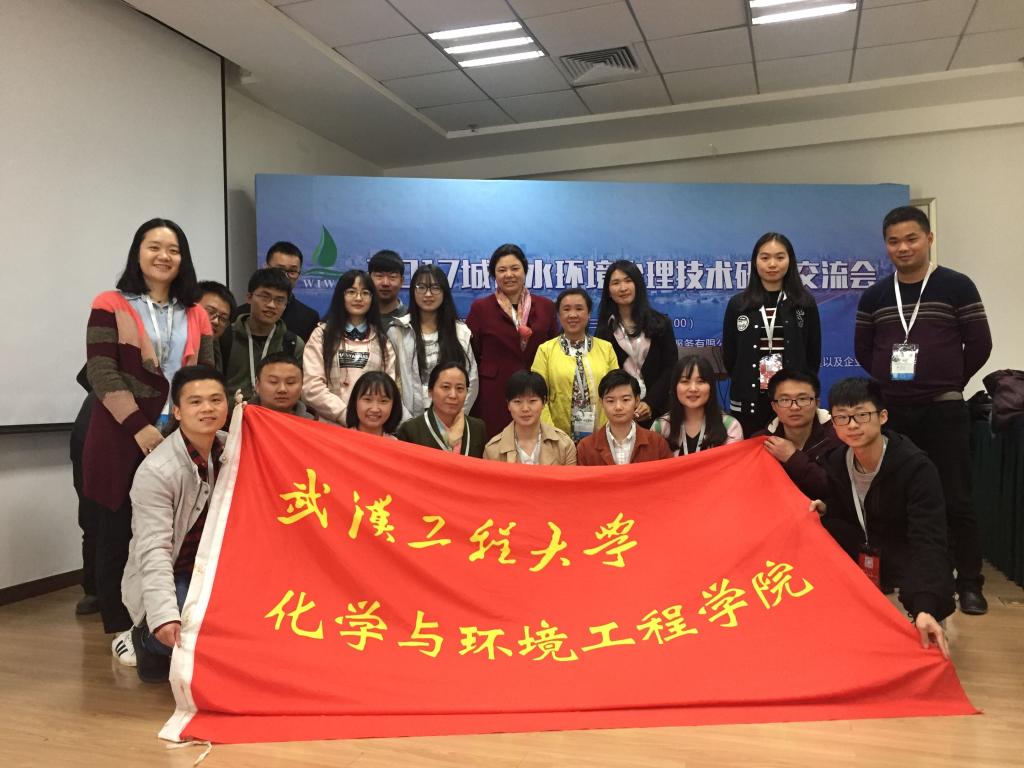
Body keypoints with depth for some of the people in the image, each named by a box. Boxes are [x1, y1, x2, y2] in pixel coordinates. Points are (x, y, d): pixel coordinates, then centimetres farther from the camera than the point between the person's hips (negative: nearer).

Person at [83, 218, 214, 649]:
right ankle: (122, 628, 18)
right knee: (119, 532, 5)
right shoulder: (111, 306, 2)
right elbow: (100, 372, -8)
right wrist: (138, 426, -17)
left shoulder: (195, 315, 13)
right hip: (122, 437, -3)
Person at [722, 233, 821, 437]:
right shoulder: (738, 304, 4)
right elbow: (729, 356, 7)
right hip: (748, 402, 0)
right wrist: (744, 384, 5)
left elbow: (813, 355, 6)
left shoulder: (805, 303, 4)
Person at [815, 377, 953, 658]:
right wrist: (824, 513, -18)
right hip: (864, 559, 5)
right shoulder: (836, 462, -6)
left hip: (911, 564, -5)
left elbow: (928, 542, -34)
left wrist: (925, 608, -48)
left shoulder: (916, 467, -24)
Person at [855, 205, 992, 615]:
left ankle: (969, 584, 11)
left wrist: (949, 383, 4)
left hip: (943, 409, -3)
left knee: (955, 500, 0)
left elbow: (979, 345, -1)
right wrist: (892, 381, 8)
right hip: (892, 409, 3)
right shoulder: (873, 296, 6)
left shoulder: (957, 287, -2)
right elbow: (863, 350, 13)